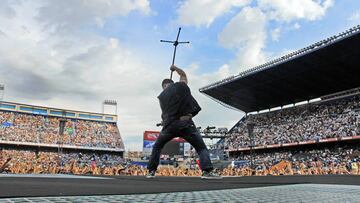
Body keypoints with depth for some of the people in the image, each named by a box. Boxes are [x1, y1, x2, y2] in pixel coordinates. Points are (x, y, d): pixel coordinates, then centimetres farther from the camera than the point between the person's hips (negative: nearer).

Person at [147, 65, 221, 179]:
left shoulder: (162, 96, 14)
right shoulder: (181, 85, 10)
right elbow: (183, 74, 32)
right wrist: (175, 68, 49)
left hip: (170, 125, 2)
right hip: (185, 123, -2)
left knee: (157, 146, 24)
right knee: (201, 147, 5)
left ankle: (151, 171, 23)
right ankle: (207, 171, -12)